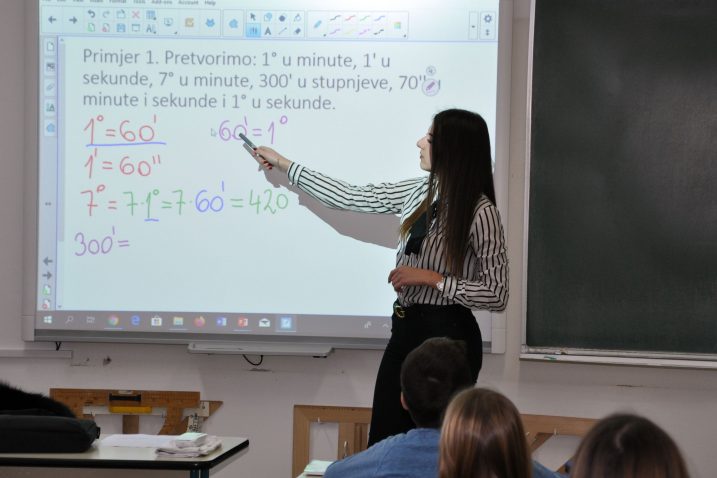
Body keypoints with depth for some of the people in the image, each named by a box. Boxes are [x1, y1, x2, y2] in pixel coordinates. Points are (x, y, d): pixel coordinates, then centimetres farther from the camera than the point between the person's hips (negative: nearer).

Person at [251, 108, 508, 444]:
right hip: (405, 328, 8)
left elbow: (497, 295, -16)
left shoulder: (480, 212, -15)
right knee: (382, 443, 9)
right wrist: (283, 164, 21)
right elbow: (350, 198, 16)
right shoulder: (420, 193, 6)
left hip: (447, 336, -7)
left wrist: (431, 277, -19)